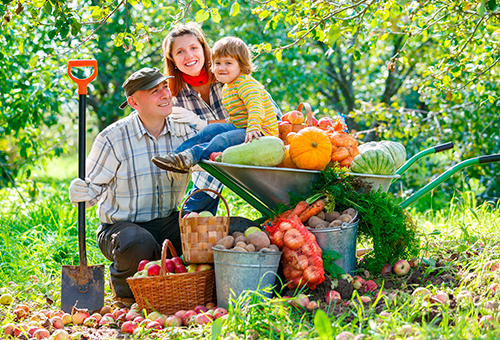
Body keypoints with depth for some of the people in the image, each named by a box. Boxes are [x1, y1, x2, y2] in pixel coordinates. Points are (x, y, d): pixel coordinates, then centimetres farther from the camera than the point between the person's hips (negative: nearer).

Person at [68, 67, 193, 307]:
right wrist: (81, 194, -30)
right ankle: (123, 288, -1)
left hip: (167, 223, 4)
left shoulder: (184, 132, 0)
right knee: (138, 245, -39)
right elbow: (92, 186, -6)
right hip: (121, 225, -4)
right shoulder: (113, 138, -11)